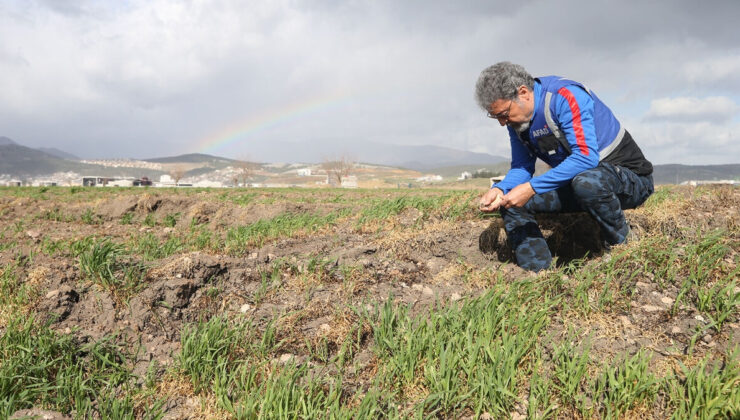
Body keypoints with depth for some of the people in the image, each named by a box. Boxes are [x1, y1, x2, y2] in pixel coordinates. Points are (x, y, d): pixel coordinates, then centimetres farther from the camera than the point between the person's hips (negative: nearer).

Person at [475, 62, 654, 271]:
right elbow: (521, 167, 4)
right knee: (510, 200, -6)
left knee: (587, 182, -41)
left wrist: (532, 188, -36)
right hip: (575, 181, 7)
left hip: (631, 178, -7)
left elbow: (586, 157, -33)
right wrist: (499, 189, -19)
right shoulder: (516, 118, 0)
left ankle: (621, 246, -13)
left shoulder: (565, 96, -24)